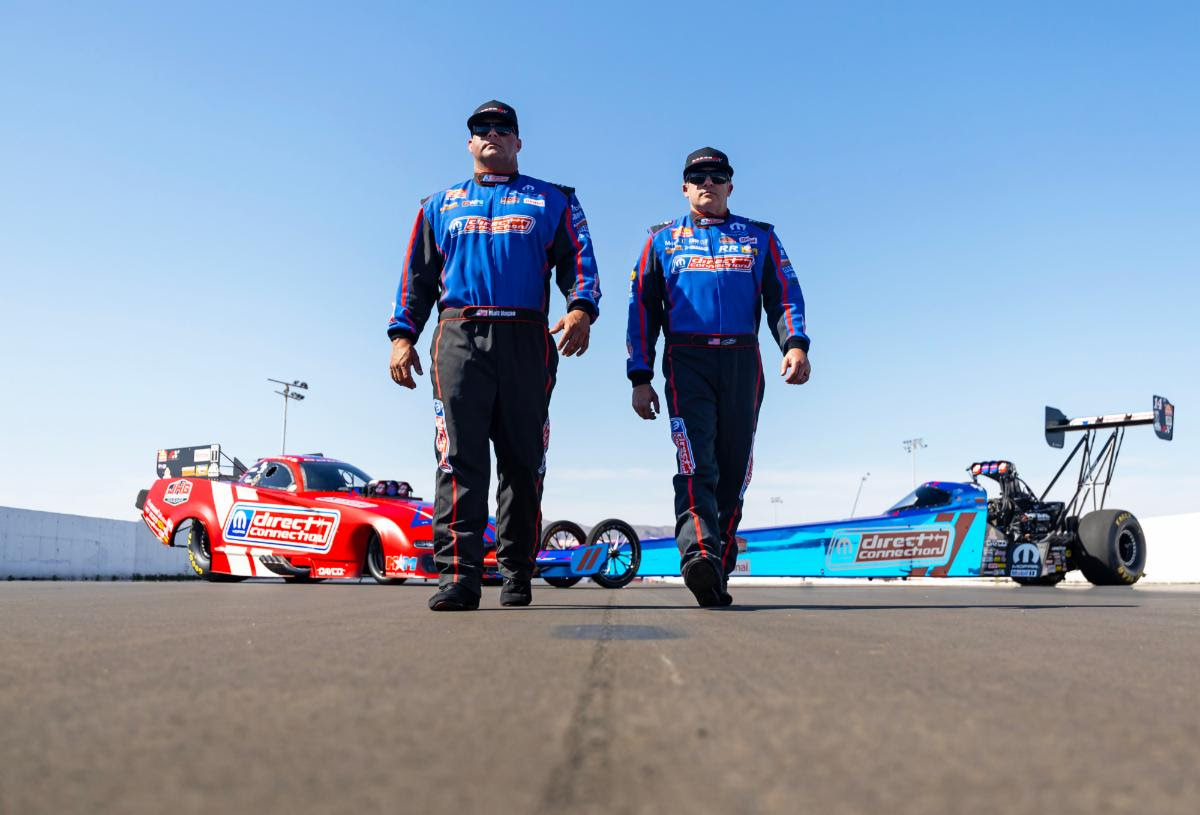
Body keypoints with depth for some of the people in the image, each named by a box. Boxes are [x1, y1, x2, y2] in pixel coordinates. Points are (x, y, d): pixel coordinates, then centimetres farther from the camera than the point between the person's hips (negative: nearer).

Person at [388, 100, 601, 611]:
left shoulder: (552, 201, 19)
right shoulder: (440, 205, 25)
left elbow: (579, 259, 6)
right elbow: (416, 276, 19)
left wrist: (580, 308, -15)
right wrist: (402, 335, 5)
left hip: (526, 340, 0)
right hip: (459, 337, 1)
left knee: (523, 462, 1)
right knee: (459, 458, -12)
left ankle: (516, 574, 9)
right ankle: (457, 575, -16)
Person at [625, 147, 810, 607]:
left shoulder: (759, 237, 19)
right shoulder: (663, 240, 18)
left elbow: (784, 295, 8)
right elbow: (642, 309, 13)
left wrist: (794, 344, -12)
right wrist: (640, 378, 3)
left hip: (742, 362, 2)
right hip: (686, 361, -1)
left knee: (733, 471, 0)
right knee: (695, 464, -19)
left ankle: (718, 572, 6)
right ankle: (699, 555, -36)